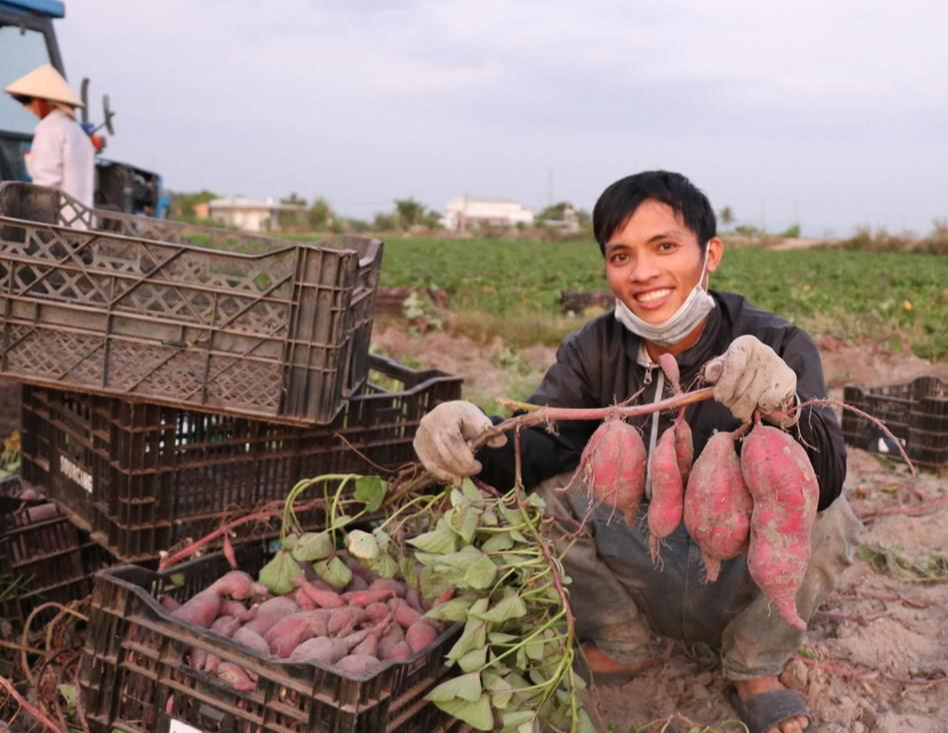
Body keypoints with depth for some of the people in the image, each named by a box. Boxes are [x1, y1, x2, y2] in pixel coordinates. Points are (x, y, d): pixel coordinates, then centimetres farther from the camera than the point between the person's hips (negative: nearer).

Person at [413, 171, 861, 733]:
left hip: (741, 579, -2)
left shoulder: (778, 346, -16)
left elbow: (826, 482, -30)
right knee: (545, 491, -18)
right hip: (638, 576, 3)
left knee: (826, 518, -28)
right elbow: (542, 446, -21)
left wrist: (783, 409, -53)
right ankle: (624, 645, 9)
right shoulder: (593, 349, -7)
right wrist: (481, 439, -45)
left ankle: (755, 669, 1)